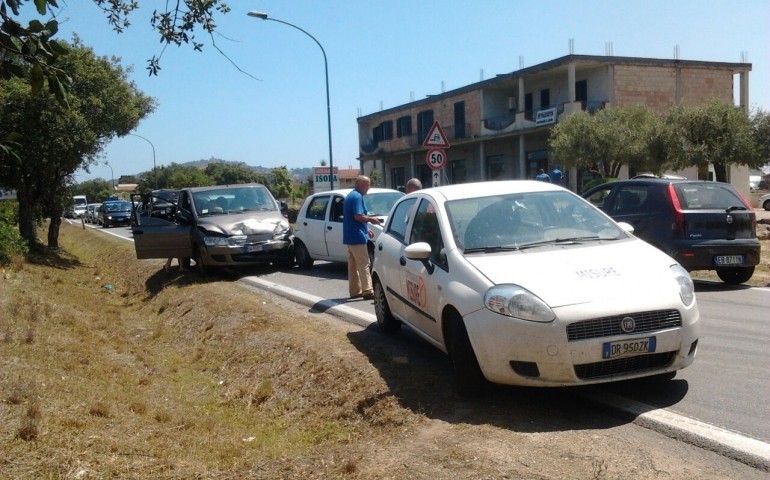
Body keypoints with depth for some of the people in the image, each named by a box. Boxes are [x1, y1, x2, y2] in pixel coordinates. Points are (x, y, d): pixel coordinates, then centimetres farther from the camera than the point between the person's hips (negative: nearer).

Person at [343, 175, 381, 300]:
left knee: (353, 265, 12)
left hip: (350, 237, 10)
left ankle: (355, 291, 17)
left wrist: (365, 229, 22)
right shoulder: (357, 197, -14)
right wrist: (371, 219, -7)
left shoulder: (350, 196, 18)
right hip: (357, 237, -10)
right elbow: (358, 216, -23)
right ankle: (367, 291, -10)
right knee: (364, 264, -9)